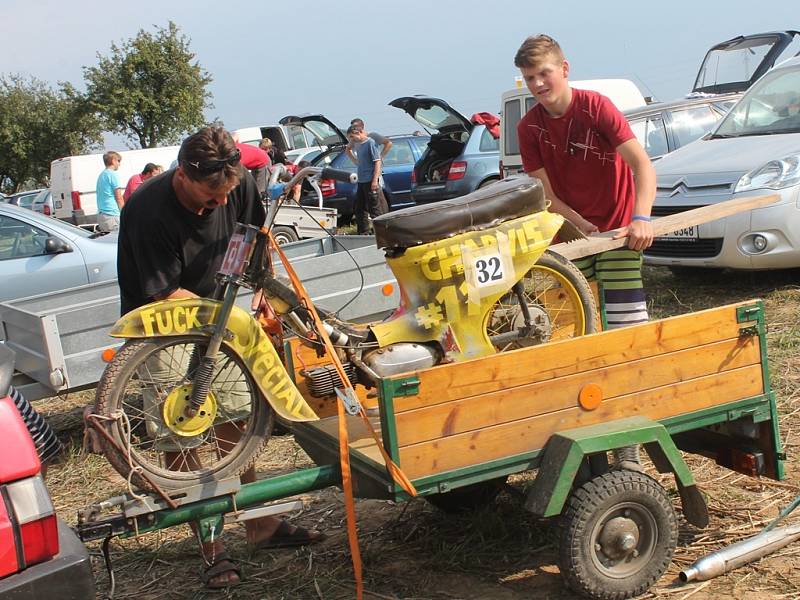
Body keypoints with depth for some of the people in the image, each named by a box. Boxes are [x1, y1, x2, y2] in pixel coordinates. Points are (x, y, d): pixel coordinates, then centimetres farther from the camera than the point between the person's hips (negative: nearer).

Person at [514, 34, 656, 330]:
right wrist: (582, 225, -17)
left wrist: (641, 219, -33)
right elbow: (547, 194, -2)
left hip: (617, 228, -3)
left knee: (625, 317, -10)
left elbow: (642, 165, -19)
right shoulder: (528, 128, -3)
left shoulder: (595, 105, -13)